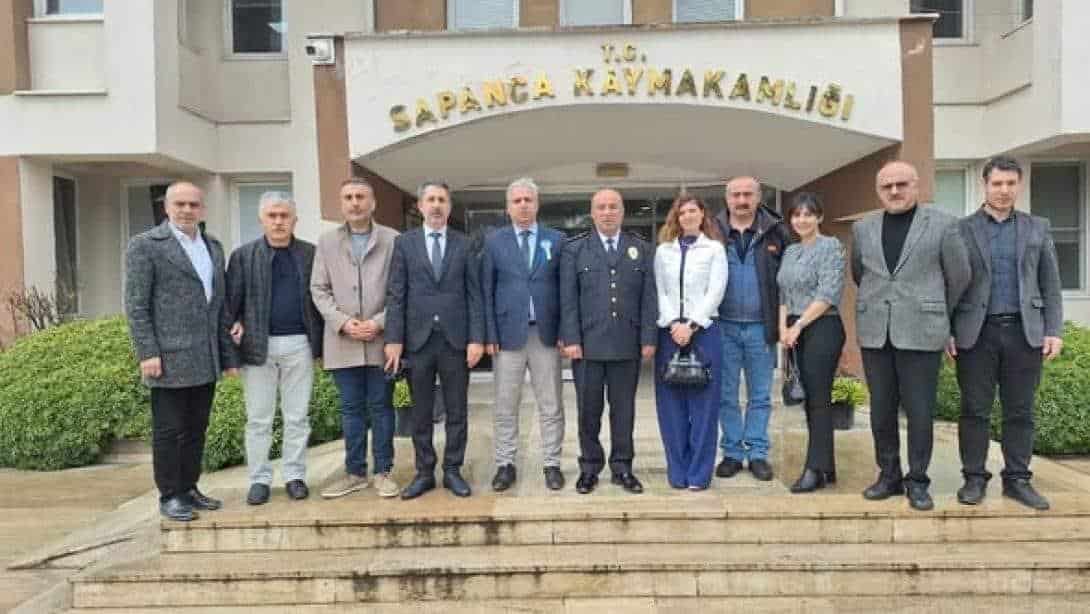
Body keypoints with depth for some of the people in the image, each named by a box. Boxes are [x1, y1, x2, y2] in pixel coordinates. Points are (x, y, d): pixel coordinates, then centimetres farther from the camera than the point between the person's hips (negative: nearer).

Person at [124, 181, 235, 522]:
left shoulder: (213, 246, 13)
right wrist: (147, 353, -14)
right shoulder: (145, 245, -4)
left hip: (205, 359, 6)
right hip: (169, 358, -6)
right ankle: (169, 496, 14)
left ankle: (189, 488, 23)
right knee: (169, 430, 3)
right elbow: (136, 305, -8)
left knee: (196, 428, 12)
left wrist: (227, 350, 11)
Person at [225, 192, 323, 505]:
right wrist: (234, 330, -9)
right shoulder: (243, 255, 4)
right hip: (258, 344, 0)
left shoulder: (311, 254, 6)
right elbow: (231, 301, 3)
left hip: (299, 344, 1)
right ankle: (259, 479, 16)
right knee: (258, 419, 6)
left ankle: (295, 476, 18)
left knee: (297, 416, 7)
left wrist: (321, 343, 2)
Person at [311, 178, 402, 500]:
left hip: (382, 339, -2)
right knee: (351, 409, 10)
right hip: (343, 341, 2)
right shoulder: (327, 241, 9)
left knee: (381, 407, 6)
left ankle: (382, 471, 16)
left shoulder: (393, 240, 0)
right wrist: (342, 322, -8)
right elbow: (318, 288, 6)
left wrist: (379, 322, -12)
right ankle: (354, 472, 19)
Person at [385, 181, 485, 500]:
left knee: (456, 411, 7)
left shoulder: (465, 244, 4)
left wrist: (476, 339, -6)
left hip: (456, 339, 0)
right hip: (418, 339, 0)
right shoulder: (404, 243, 4)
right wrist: (394, 339, -6)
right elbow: (395, 294, 1)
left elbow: (474, 294, 2)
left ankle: (452, 470, 19)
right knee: (420, 412, 8)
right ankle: (424, 472, 19)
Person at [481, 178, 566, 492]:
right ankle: (505, 465, 19)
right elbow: (486, 290, 2)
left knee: (551, 406, 7)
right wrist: (489, 334, -6)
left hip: (546, 333, 0)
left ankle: (551, 464, 18)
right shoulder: (494, 240, 4)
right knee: (505, 406, 7)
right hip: (508, 332, 0)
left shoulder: (556, 239, 5)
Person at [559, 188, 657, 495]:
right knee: (589, 409, 7)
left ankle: (622, 467, 21)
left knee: (624, 409, 8)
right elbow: (568, 299, -1)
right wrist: (571, 339, -8)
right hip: (587, 343, -1)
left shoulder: (641, 248, 8)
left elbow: (648, 297, 5)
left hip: (627, 344, 1)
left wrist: (648, 338, -2)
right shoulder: (574, 249, 4)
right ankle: (589, 467, 20)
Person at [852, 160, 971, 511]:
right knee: (881, 409, 8)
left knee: (919, 410, 1)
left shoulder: (942, 224, 0)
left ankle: (917, 481, 14)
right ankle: (889, 475, 21)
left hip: (921, 331, -3)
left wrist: (938, 315, 16)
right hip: (874, 331, 3)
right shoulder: (863, 228, 9)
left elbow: (959, 277, 8)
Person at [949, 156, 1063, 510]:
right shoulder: (960, 229, 4)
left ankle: (1017, 479, 15)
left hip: (1025, 332, 2)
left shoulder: (1038, 228, 11)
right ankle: (974, 478, 10)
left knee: (1020, 411, 6)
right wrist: (946, 332, -4)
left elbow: (1050, 285, 10)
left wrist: (1054, 330, 1)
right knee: (975, 409, 1)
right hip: (976, 332, -2)